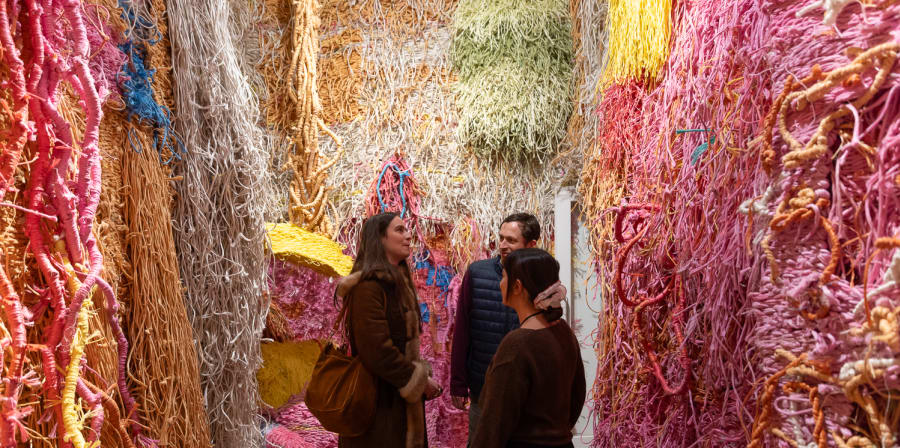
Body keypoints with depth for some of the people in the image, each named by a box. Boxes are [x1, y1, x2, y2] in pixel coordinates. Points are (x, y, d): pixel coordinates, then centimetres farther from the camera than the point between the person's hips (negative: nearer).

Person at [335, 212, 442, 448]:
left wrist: (424, 376, 2)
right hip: (379, 402, -9)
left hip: (399, 399, 9)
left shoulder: (398, 282, 11)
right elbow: (376, 350, -24)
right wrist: (420, 381, -13)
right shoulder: (368, 286, -19)